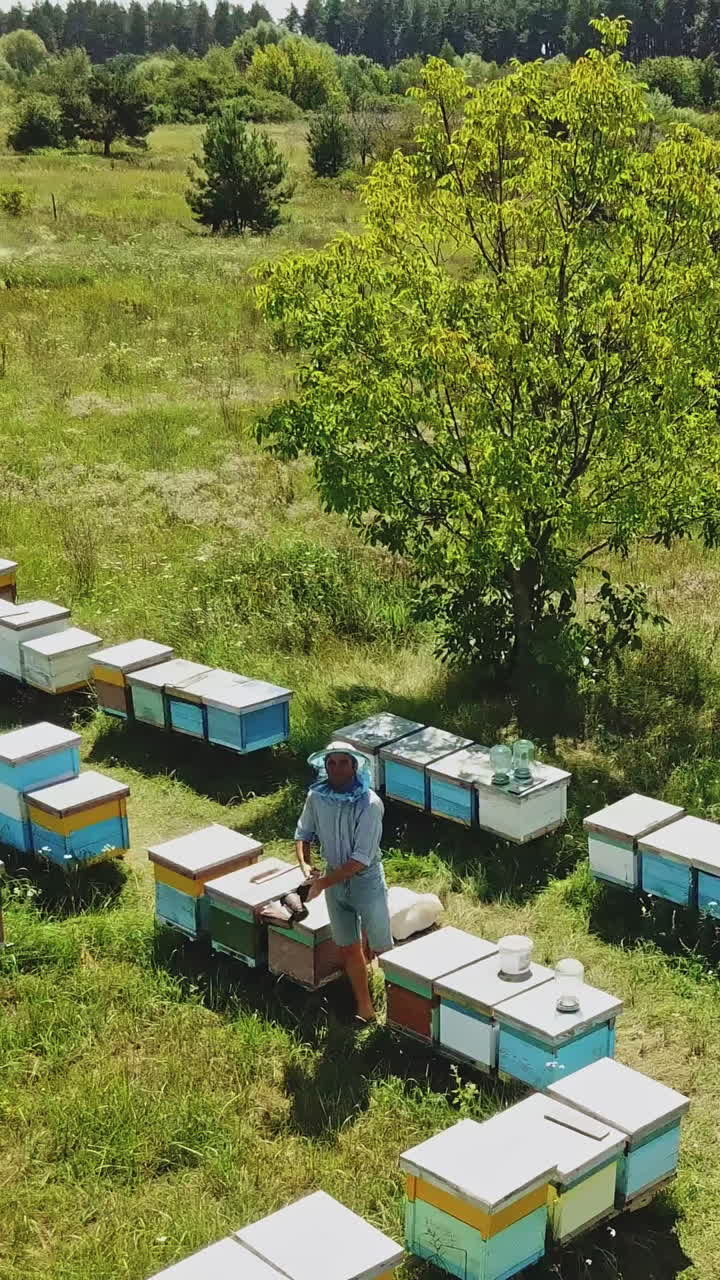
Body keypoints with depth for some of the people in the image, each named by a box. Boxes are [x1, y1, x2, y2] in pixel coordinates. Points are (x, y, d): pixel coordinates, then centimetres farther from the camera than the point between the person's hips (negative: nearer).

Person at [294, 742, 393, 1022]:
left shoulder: (369, 804, -24)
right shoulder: (316, 797, -9)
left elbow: (361, 859, -26)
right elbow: (303, 834, 6)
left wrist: (323, 883, -25)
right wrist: (304, 863, -14)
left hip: (366, 880, -5)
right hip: (335, 878, 5)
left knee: (382, 950, 5)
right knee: (348, 948, 15)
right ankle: (364, 1008, 30)